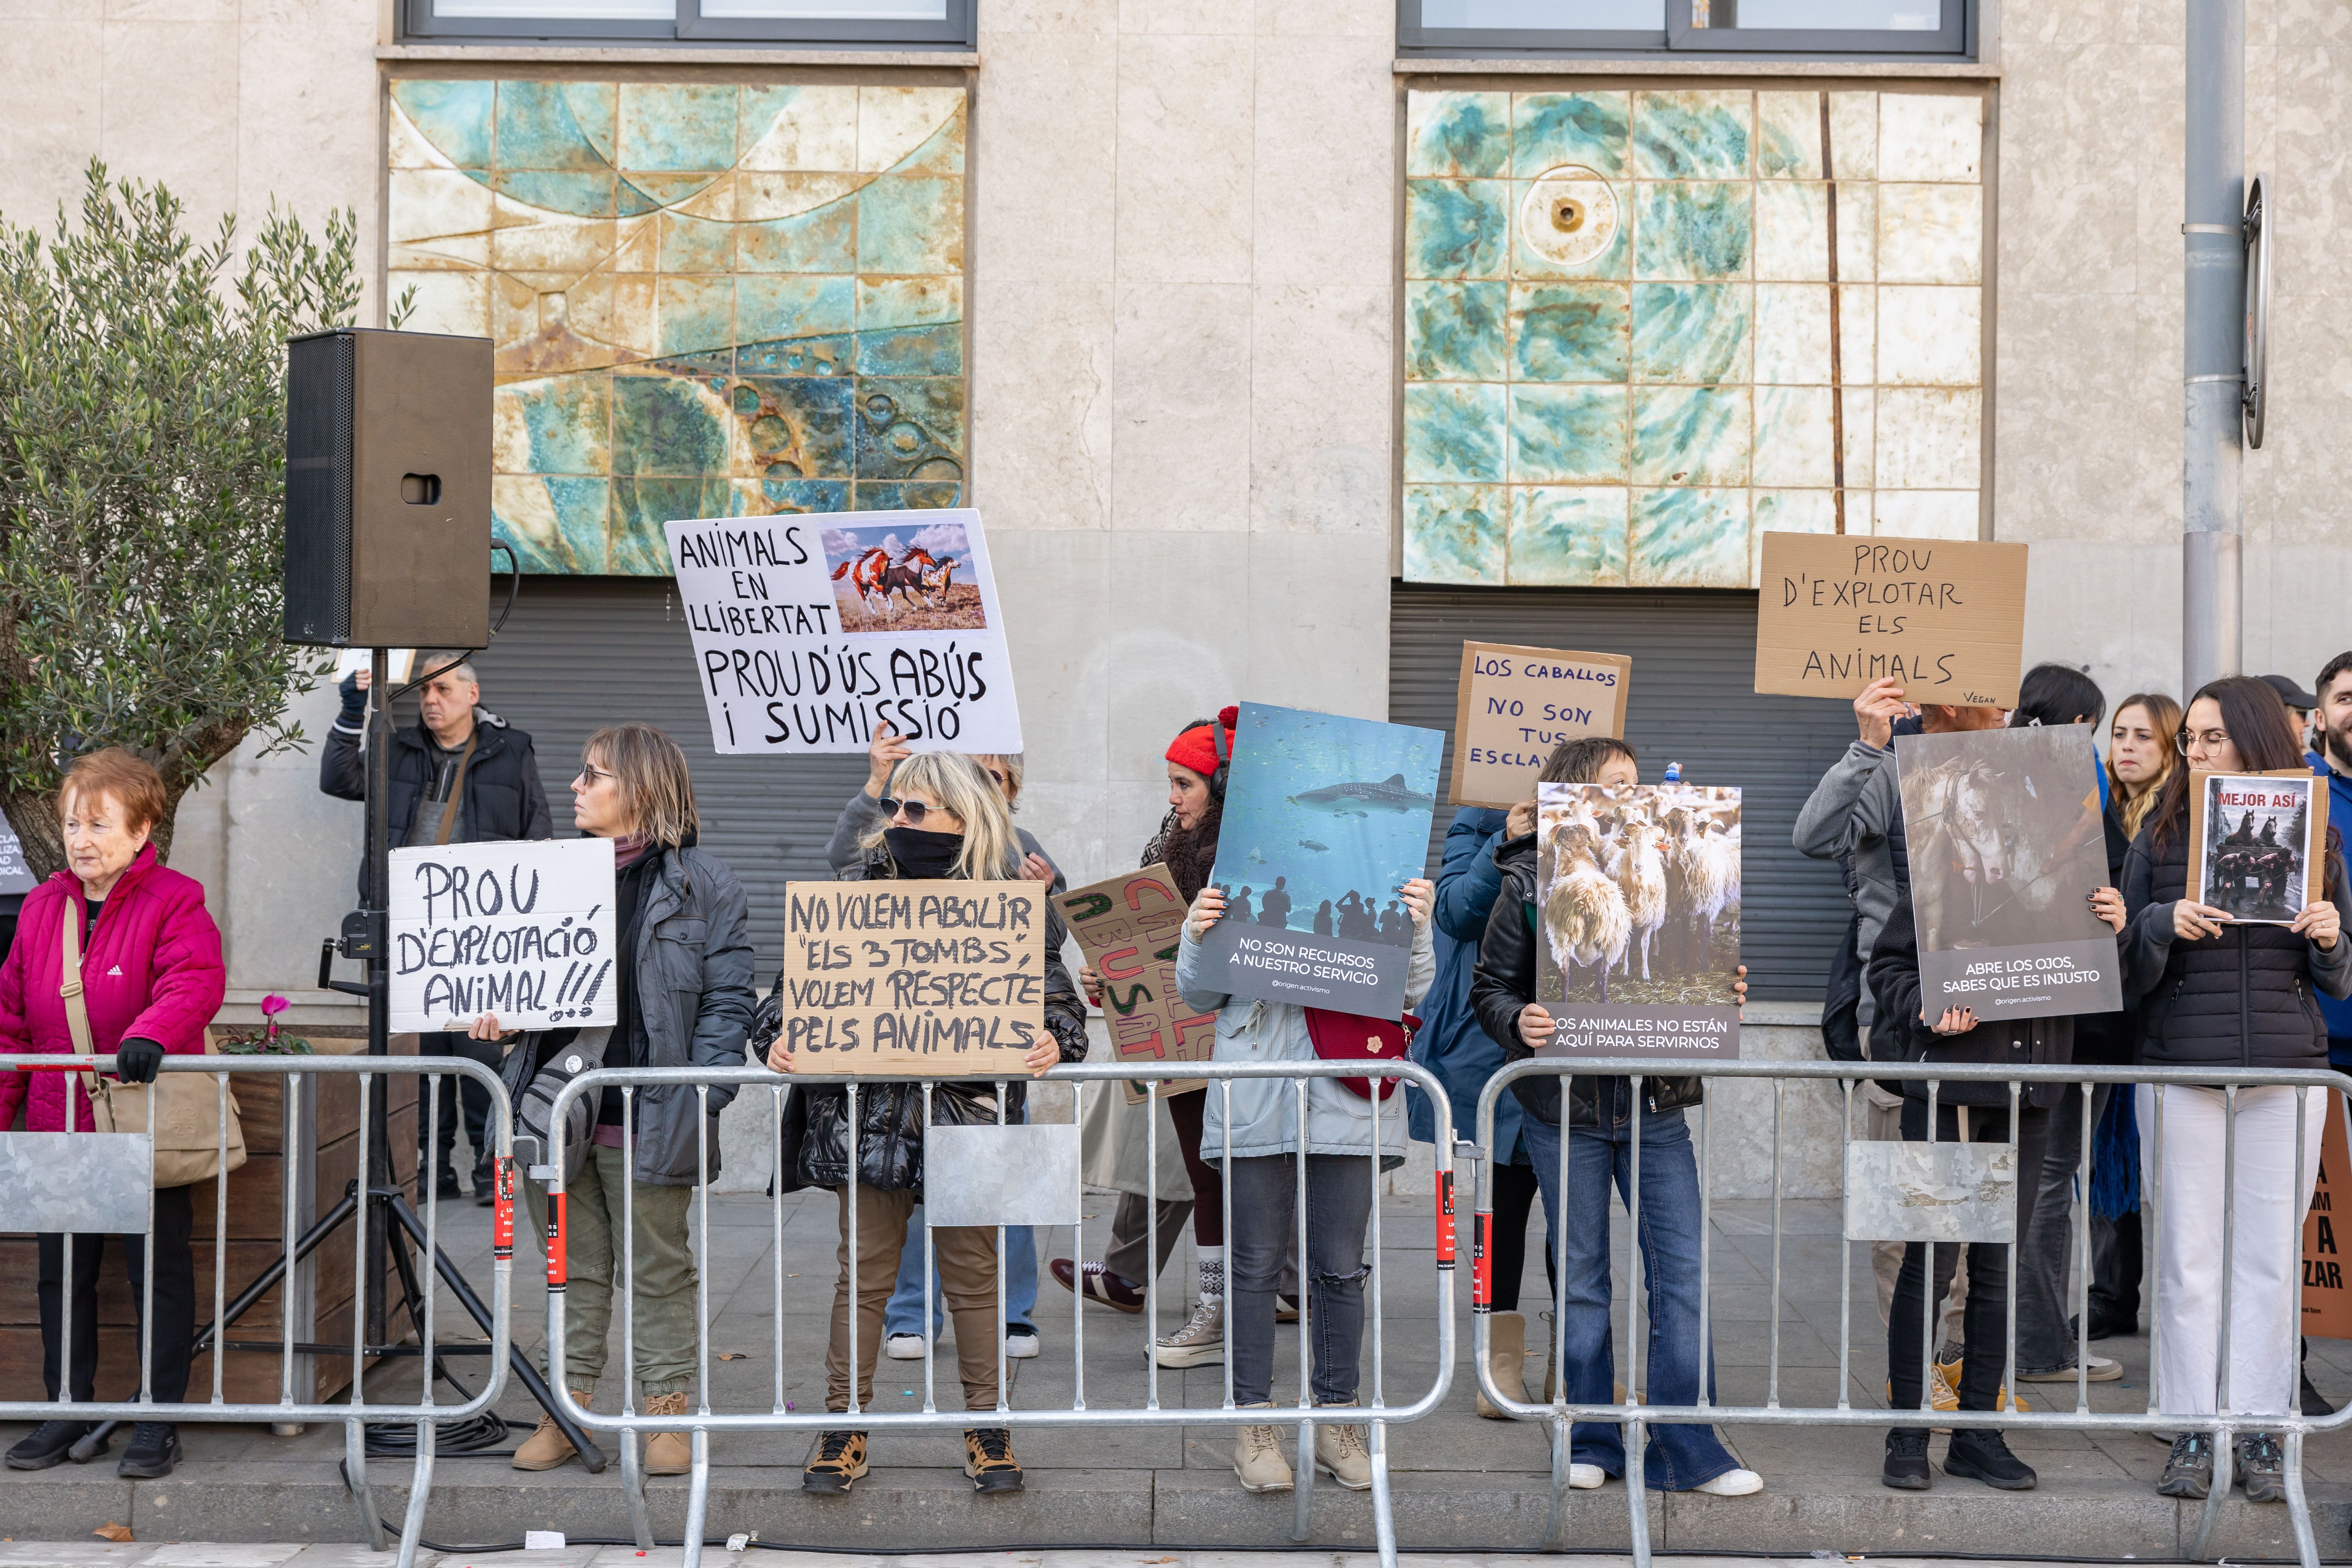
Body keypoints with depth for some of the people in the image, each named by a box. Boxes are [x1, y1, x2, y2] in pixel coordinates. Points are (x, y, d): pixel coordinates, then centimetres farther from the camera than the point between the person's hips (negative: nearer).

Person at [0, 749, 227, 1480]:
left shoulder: (175, 902, -7)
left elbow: (194, 985, -23)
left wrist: (149, 1037, -41)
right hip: (61, 1131, 5)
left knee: (159, 1274, 3)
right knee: (62, 1275, 11)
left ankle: (160, 1420, 12)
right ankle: (69, 1410, 24)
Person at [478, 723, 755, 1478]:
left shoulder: (700, 882, -3)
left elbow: (727, 1001, -6)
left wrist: (701, 1099, -15)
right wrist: (500, 1015, 0)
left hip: (648, 1119, -5)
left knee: (660, 1272, 6)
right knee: (575, 1270, 12)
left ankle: (669, 1414, 15)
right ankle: (565, 1410, 20)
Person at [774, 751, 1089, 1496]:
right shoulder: (858, 889, 3)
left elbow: (1057, 998, 1)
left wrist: (1054, 1042, -20)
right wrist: (784, 1038, -12)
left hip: (970, 1113, -1)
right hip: (872, 1111, 1)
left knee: (973, 1273, 8)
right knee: (864, 1271, 6)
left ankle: (986, 1424, 21)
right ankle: (845, 1422, 17)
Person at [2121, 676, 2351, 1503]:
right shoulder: (2161, 836, 4)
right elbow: (2128, 973, 4)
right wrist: (2163, 923, -14)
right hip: (2183, 1069, 0)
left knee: (2271, 1254, 3)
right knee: (2187, 1253, 1)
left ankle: (2260, 1432, 10)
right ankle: (2191, 1432, 8)